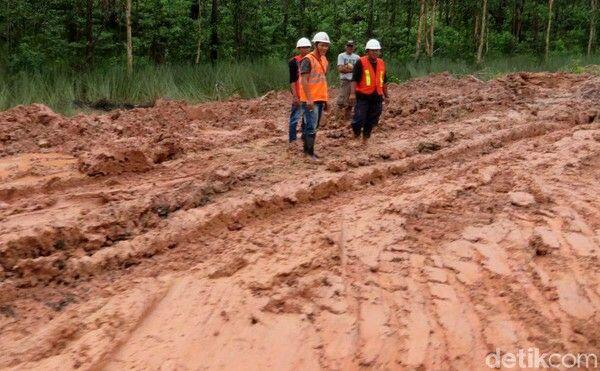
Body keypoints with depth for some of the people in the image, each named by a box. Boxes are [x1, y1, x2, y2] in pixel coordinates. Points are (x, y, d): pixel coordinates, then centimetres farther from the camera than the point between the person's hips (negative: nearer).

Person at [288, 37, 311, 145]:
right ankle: (292, 139, 3)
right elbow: (292, 80, -10)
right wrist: (295, 96, -16)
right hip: (298, 95, -6)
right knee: (295, 117, -3)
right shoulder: (294, 62, -6)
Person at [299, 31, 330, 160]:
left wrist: (325, 99, 19)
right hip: (310, 100, -8)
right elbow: (304, 80, -16)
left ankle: (307, 148, 20)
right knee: (312, 127, -8)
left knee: (314, 126, 12)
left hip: (320, 99, 8)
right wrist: (309, 99, -21)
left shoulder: (324, 60, 14)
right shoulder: (308, 60, -11)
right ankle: (310, 153, -4)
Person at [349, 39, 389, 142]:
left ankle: (365, 140, 20)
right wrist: (353, 93, -23)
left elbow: (384, 81, 22)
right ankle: (356, 137, 9)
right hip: (363, 96, -5)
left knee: (372, 121, 8)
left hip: (377, 97, 6)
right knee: (359, 119, -9)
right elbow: (354, 79, -11)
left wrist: (386, 95, 23)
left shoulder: (381, 63, 13)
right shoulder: (361, 62, -6)